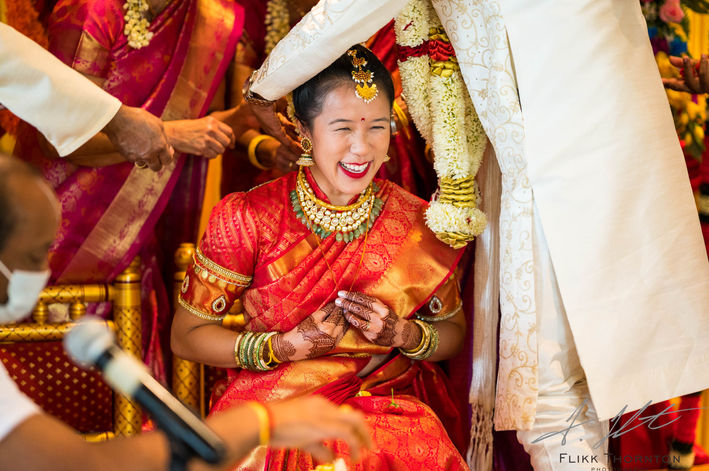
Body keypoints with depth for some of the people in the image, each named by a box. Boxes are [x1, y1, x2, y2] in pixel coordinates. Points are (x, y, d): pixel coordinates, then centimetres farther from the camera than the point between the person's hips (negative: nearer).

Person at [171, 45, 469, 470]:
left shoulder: (419, 226, -1)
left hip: (386, 407, 1)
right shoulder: (247, 219, -6)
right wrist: (287, 347, -14)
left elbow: (453, 333, 13)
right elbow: (186, 335, 0)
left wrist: (404, 334, -10)